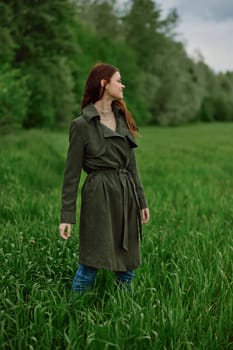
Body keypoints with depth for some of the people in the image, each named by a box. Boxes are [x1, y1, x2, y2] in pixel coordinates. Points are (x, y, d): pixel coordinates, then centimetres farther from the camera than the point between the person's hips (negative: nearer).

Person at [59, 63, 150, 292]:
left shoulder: (122, 118, 12)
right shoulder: (81, 125, -7)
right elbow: (72, 173, -5)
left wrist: (141, 201, 15)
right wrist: (67, 217, -7)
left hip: (126, 196, 6)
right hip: (99, 197, -6)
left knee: (129, 264, 10)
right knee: (92, 262, -4)